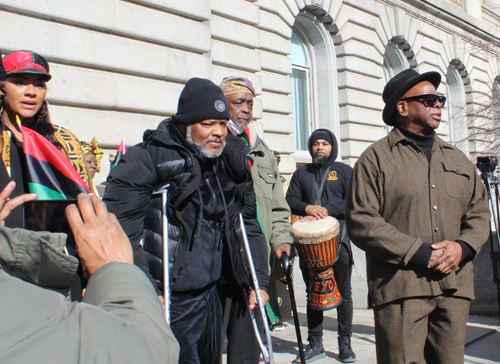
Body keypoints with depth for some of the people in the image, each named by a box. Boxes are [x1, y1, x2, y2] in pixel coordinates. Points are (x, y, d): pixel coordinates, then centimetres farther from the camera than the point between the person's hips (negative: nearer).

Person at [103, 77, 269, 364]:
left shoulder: (232, 163, 7)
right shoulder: (148, 159, -11)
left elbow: (248, 226, 14)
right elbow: (120, 228, -17)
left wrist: (259, 281, 8)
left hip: (211, 294, 6)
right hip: (168, 300, -6)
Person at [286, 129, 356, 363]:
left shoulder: (344, 171, 9)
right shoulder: (301, 173, 17)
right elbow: (290, 200, 7)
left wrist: (326, 211, -15)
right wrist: (307, 208, -13)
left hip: (338, 238, -2)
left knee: (343, 292, 1)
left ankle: (345, 343, 11)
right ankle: (315, 344, 14)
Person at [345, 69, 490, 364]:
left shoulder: (457, 158, 18)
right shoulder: (377, 158, 0)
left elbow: (480, 212, 17)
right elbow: (361, 221, -9)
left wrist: (463, 246, -5)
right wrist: (419, 253, -14)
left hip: (454, 287, 6)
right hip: (401, 288, -5)